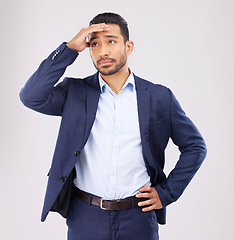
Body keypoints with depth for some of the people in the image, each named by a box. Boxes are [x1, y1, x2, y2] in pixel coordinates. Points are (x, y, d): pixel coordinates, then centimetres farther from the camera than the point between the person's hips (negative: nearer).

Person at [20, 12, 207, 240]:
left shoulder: (160, 97, 0)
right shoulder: (75, 92, 1)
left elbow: (195, 146, 7)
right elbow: (31, 97, -16)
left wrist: (167, 192, 0)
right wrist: (70, 48, -15)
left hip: (138, 216, 0)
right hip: (85, 218, 1)